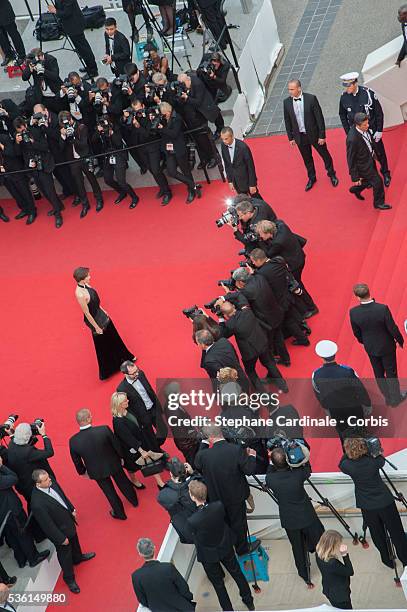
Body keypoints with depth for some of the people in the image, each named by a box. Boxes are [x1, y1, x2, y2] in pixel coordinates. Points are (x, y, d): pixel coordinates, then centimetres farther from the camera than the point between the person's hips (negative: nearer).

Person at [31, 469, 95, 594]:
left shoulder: (51, 484, -20)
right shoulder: (37, 503, -41)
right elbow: (47, 525, -29)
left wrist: (72, 510, 10)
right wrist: (61, 538, -19)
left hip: (68, 521, 7)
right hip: (60, 532, -7)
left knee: (74, 542, 34)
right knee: (65, 554, 17)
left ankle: (78, 557, 65)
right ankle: (69, 578, 43)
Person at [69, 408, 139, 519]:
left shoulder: (73, 441, -27)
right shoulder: (104, 430, -33)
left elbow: (76, 461, -8)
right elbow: (117, 445, -15)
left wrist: (82, 472, 14)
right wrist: (121, 457, 7)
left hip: (97, 471, 0)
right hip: (113, 464, 0)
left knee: (109, 491, 26)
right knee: (123, 482, 30)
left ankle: (120, 513, 48)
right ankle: (134, 500, 57)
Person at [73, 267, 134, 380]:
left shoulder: (85, 285, -8)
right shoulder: (80, 294, -35)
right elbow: (87, 313, -25)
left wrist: (103, 311, 18)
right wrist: (96, 327, -16)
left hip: (101, 314, 8)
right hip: (94, 319, -8)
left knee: (113, 338, 27)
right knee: (102, 344, 14)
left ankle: (125, 357, 53)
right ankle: (105, 372, 36)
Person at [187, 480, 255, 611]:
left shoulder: (192, 521, -37)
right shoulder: (219, 506, -28)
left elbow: (195, 537, -16)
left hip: (208, 555, -4)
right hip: (226, 548, 4)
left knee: (218, 583, 21)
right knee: (237, 573, 27)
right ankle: (249, 601, 47)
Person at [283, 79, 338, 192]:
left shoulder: (311, 98, -17)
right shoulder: (287, 102, -7)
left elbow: (319, 117, -13)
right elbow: (287, 121, 3)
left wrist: (322, 135, -12)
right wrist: (290, 138, 4)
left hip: (314, 134, -2)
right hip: (299, 136, 3)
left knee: (325, 154, 14)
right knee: (307, 158, 18)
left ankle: (332, 174, 37)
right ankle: (311, 178, 39)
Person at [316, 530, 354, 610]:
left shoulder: (320, 554, -16)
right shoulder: (332, 563, -41)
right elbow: (350, 572, -26)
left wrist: (342, 554, -20)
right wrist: (345, 555, -32)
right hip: (340, 596, -8)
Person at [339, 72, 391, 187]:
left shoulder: (368, 93, -21)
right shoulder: (344, 97, -13)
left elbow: (379, 112, -11)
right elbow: (343, 116, 2)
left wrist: (379, 131, -10)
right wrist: (348, 133, 0)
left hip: (372, 131, -2)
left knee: (380, 153, 16)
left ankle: (385, 174, 40)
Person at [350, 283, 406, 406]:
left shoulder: (353, 312, -24)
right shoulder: (382, 309, -32)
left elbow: (357, 333, -7)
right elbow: (392, 328, -20)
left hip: (370, 348, 2)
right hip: (386, 346, -2)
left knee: (378, 373, 24)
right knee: (391, 373, 20)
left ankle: (387, 397, 41)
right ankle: (395, 398, 38)